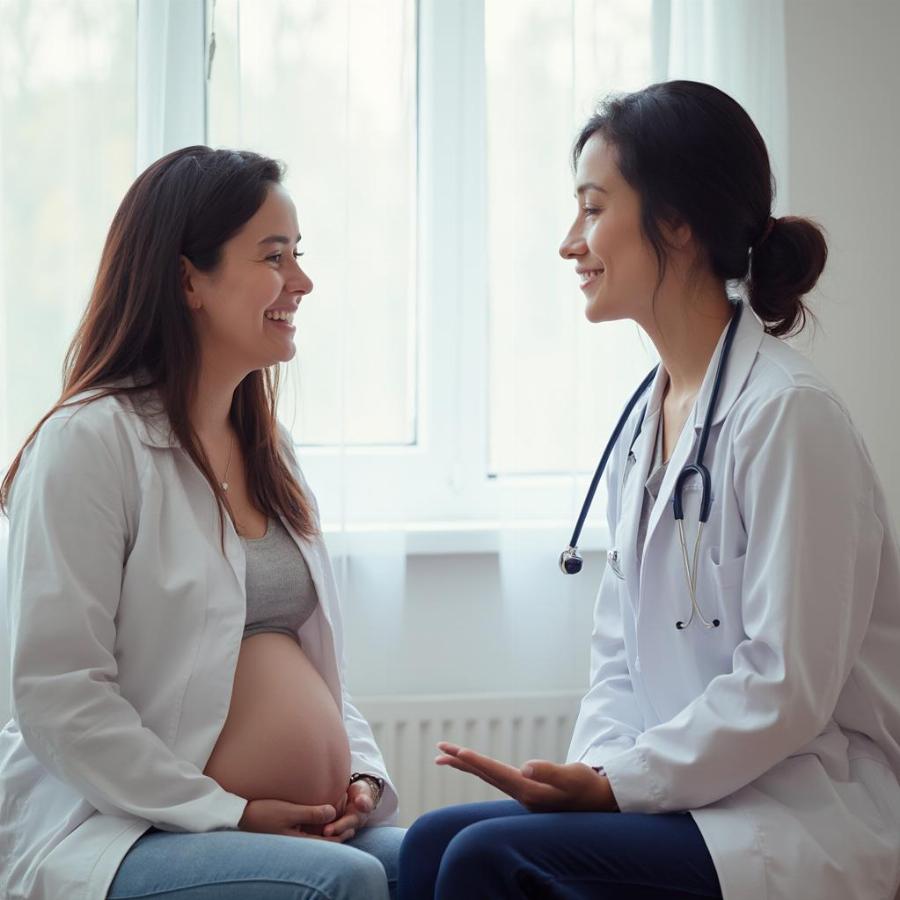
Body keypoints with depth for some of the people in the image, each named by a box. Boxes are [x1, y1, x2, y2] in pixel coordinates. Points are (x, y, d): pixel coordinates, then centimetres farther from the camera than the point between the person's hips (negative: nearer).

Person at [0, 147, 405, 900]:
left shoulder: (268, 446, 17)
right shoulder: (91, 440, -8)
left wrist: (363, 774, 2)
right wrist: (230, 816, -16)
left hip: (306, 829, 7)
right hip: (115, 832, -7)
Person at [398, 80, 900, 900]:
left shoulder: (788, 415, -15)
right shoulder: (644, 423, 12)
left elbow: (785, 687, -19)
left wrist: (615, 782, -15)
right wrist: (593, 768, -3)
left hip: (807, 819, -8)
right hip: (687, 797, 8)